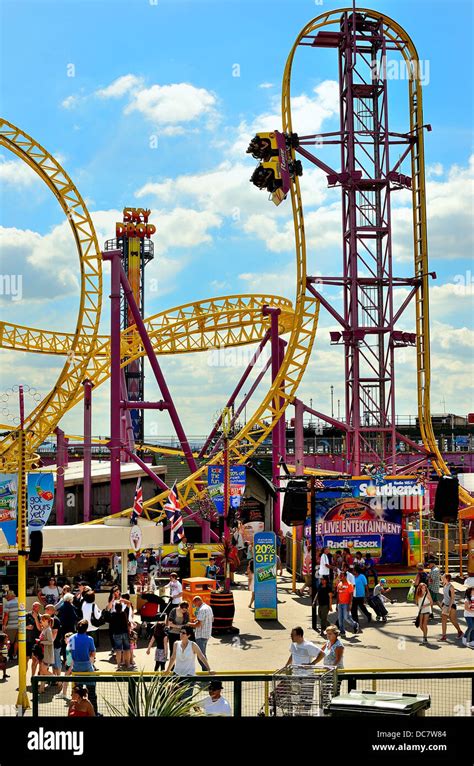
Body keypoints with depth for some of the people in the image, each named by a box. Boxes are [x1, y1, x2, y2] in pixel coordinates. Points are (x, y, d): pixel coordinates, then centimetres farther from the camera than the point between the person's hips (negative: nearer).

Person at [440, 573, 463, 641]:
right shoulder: (444, 586, 7)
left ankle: (460, 632, 25)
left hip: (451, 605, -7)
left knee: (453, 620, 4)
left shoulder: (451, 587, -17)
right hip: (445, 604, 7)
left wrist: (449, 607, -22)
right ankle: (443, 635, 0)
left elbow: (453, 597, -18)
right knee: (443, 620, 0)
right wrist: (443, 605, 18)